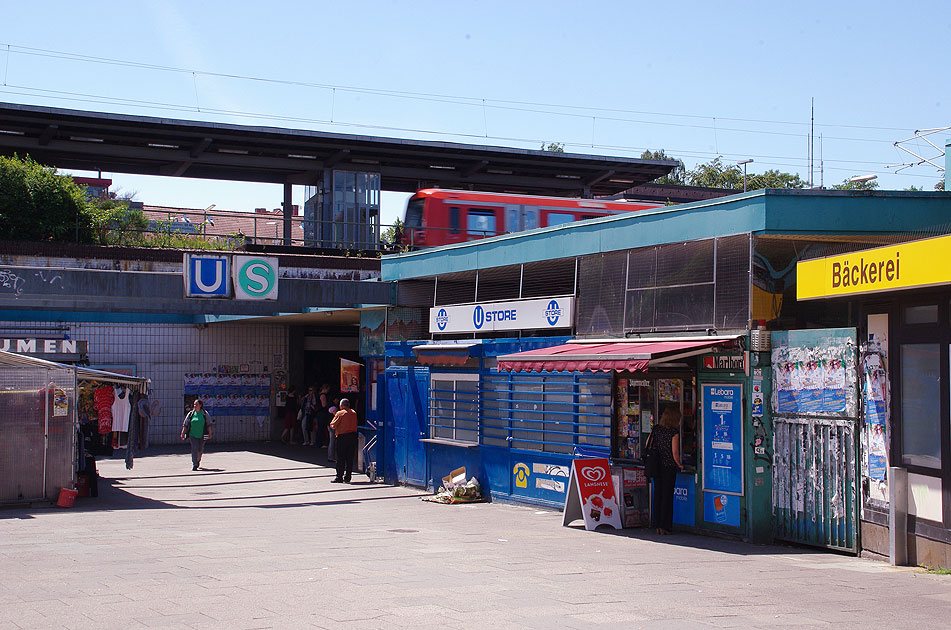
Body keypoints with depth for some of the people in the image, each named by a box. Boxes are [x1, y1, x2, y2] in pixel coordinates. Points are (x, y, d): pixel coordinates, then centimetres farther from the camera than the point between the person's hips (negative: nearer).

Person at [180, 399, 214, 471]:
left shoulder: (205, 414, 0)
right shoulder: (190, 414, 1)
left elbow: (209, 424, 3)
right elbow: (185, 424, 5)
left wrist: (210, 433, -3)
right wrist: (183, 433, -1)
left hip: (202, 435, 1)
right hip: (193, 435, -1)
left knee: (200, 449, 10)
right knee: (194, 448, -13)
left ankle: (198, 460, 39)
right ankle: (194, 465, -12)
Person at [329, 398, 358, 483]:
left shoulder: (340, 413, -8)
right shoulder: (354, 413, 8)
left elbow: (332, 425, -5)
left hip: (343, 436, -5)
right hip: (353, 436, 5)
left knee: (340, 458, 0)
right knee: (350, 458, 8)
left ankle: (339, 477, -2)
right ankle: (347, 477, 9)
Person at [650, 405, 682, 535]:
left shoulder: (656, 429, 3)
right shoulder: (674, 432, -13)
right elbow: (675, 453, -15)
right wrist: (679, 465, 1)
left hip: (656, 466, 5)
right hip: (669, 467, -5)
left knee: (657, 494, 12)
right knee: (667, 496, 2)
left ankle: (657, 525, 14)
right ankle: (664, 526, 3)